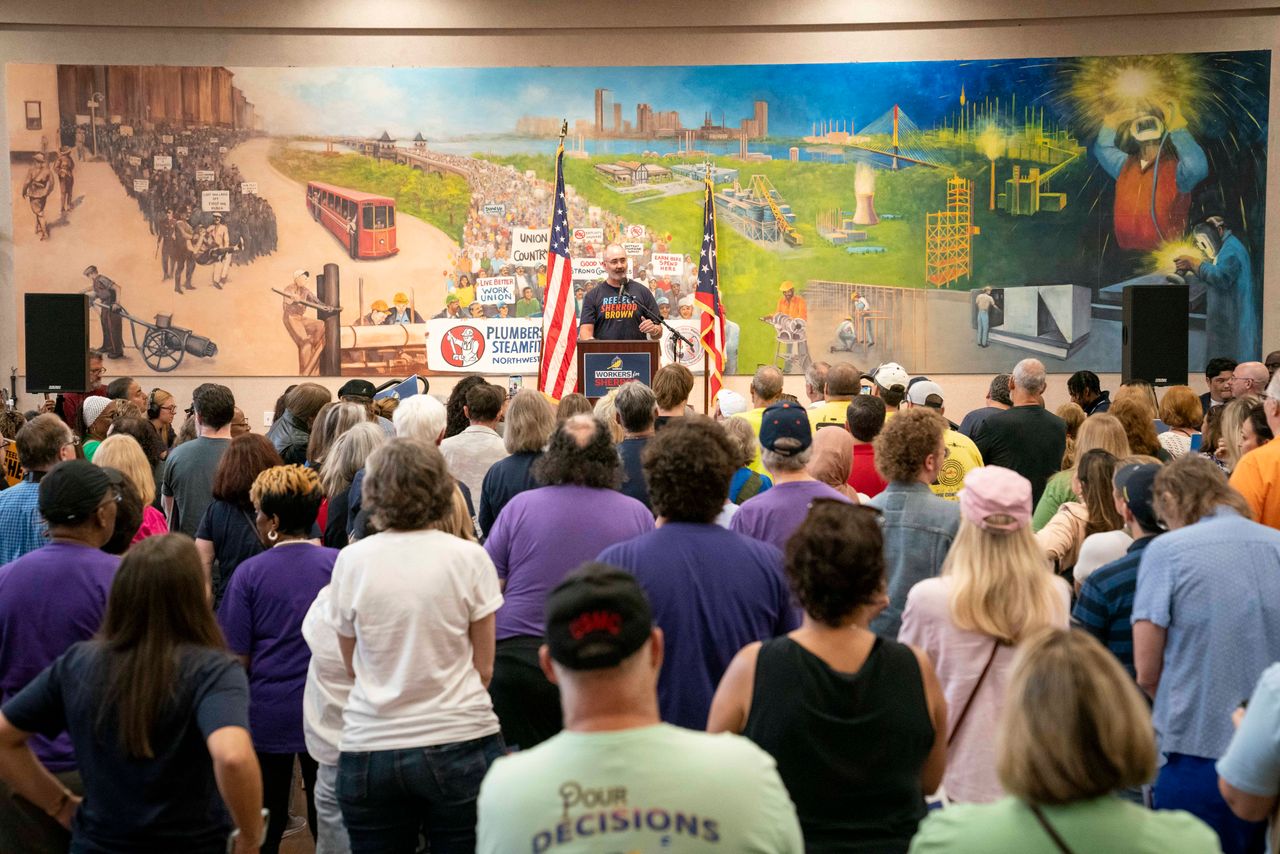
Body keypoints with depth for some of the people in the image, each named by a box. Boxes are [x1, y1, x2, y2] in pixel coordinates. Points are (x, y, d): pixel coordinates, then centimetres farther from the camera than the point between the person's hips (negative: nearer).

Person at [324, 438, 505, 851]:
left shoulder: (351, 560, -2)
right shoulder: (468, 558, -5)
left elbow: (352, 665, 8)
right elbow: (483, 668, 1)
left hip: (369, 748, 1)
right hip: (460, 742, -1)